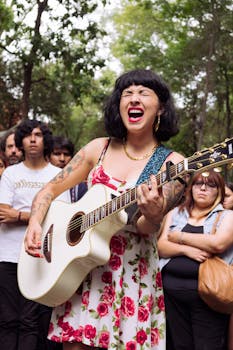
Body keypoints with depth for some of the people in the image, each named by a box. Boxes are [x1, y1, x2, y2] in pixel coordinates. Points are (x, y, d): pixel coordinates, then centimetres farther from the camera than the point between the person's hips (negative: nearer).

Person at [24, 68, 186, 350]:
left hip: (133, 273, -2)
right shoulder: (100, 148, 4)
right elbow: (50, 190, 8)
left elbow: (144, 228, -14)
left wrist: (152, 215, -36)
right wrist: (34, 224, -9)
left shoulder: (172, 163, -6)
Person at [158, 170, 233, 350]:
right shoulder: (175, 213, 15)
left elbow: (218, 243, -16)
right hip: (172, 291, 3)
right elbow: (161, 247, 5)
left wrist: (179, 237, -5)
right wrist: (186, 250, -14)